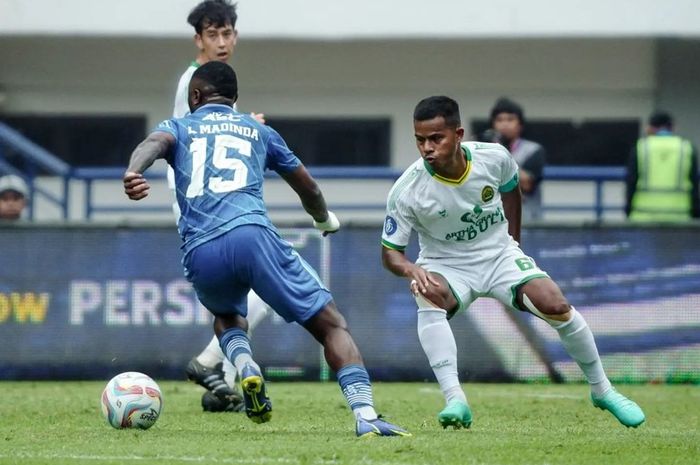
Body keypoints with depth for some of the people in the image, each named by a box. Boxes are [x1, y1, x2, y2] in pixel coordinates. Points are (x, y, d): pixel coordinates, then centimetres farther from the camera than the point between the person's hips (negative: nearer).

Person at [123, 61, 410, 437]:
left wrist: (133, 172, -23)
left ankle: (245, 369, 2)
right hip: (251, 233, -2)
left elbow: (154, 143, -1)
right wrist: (325, 220, 60)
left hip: (200, 254, 2)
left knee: (227, 317, 35)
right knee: (331, 325, 1)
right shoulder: (257, 131, 28)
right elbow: (307, 187, 38)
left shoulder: (178, 127, 26)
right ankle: (365, 416, -21)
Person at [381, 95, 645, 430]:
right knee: (429, 299, -36)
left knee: (556, 305, -18)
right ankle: (455, 401, -40)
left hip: (499, 255, 2)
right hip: (446, 267, -2)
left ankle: (601, 389, 5)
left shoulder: (493, 157, -16)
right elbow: (389, 251, -15)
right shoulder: (406, 191, -23)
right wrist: (411, 270, -37)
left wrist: (512, 240, 11)